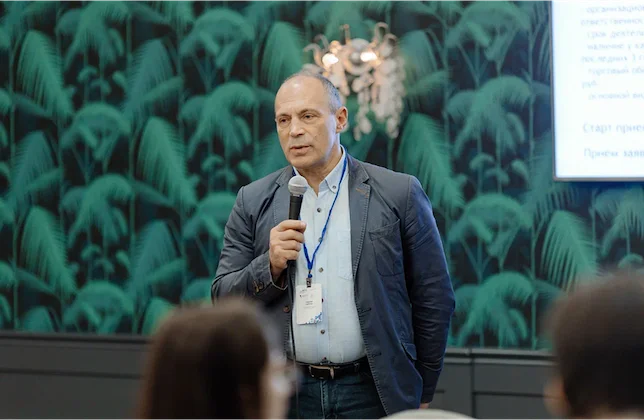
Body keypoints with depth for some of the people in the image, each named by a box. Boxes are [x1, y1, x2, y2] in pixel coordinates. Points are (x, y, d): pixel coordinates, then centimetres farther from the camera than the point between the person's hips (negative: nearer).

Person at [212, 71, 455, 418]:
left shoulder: (398, 194, -1)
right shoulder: (254, 202, 5)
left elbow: (433, 298, 3)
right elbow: (223, 298, 5)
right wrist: (270, 265, -13)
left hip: (372, 391, -2)